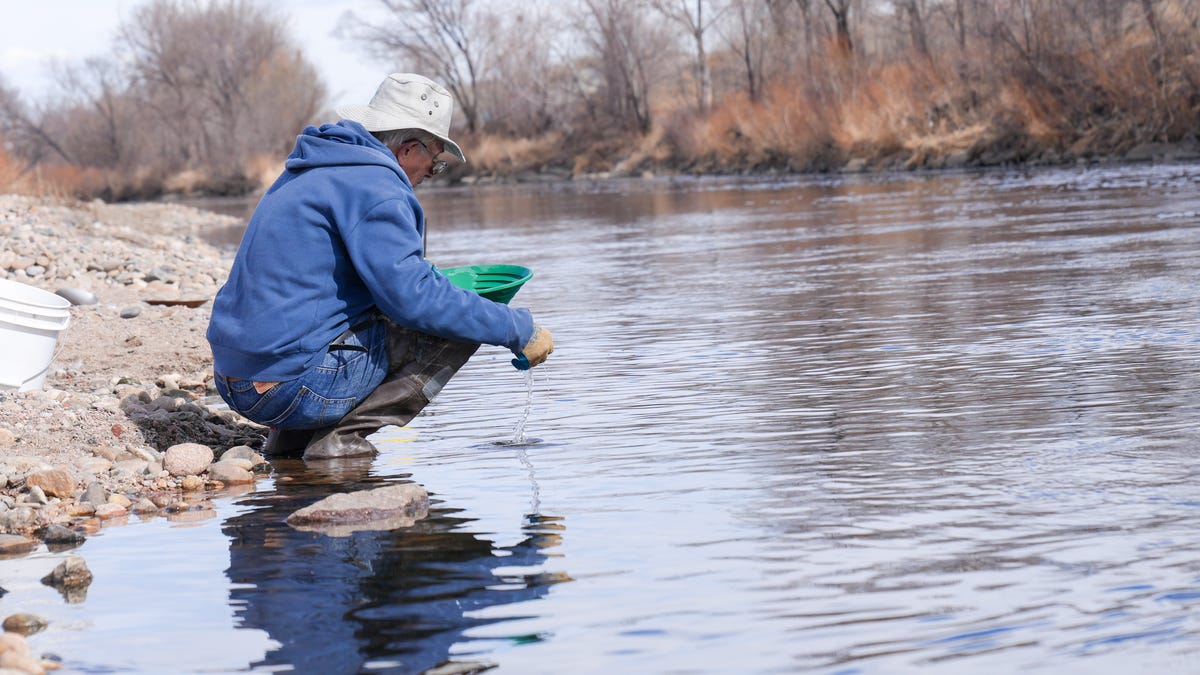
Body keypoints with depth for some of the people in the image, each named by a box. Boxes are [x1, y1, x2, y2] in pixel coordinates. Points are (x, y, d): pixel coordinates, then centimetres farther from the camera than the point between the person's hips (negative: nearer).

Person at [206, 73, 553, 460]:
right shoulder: (372, 184, -11)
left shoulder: (307, 174, 19)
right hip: (294, 386, -10)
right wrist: (519, 330, -11)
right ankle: (343, 437, -8)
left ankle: (290, 436, 16)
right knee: (457, 327, -5)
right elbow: (414, 298, -19)